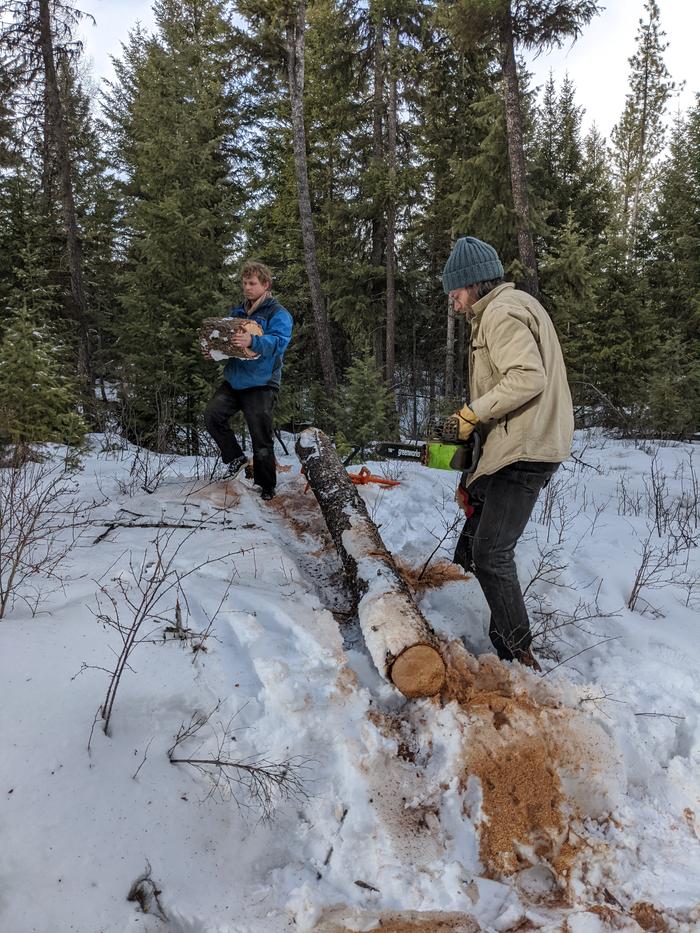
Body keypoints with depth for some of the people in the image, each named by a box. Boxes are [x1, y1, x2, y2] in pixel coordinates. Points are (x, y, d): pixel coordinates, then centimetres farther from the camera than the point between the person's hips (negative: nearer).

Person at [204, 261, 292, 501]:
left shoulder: (278, 314, -3)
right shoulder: (237, 312, 18)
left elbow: (278, 342, -21)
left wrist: (252, 341, -39)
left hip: (260, 385, -6)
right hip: (233, 380, 6)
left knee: (262, 440, -1)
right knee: (212, 414, -13)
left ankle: (266, 486, 16)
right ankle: (236, 457, 7)